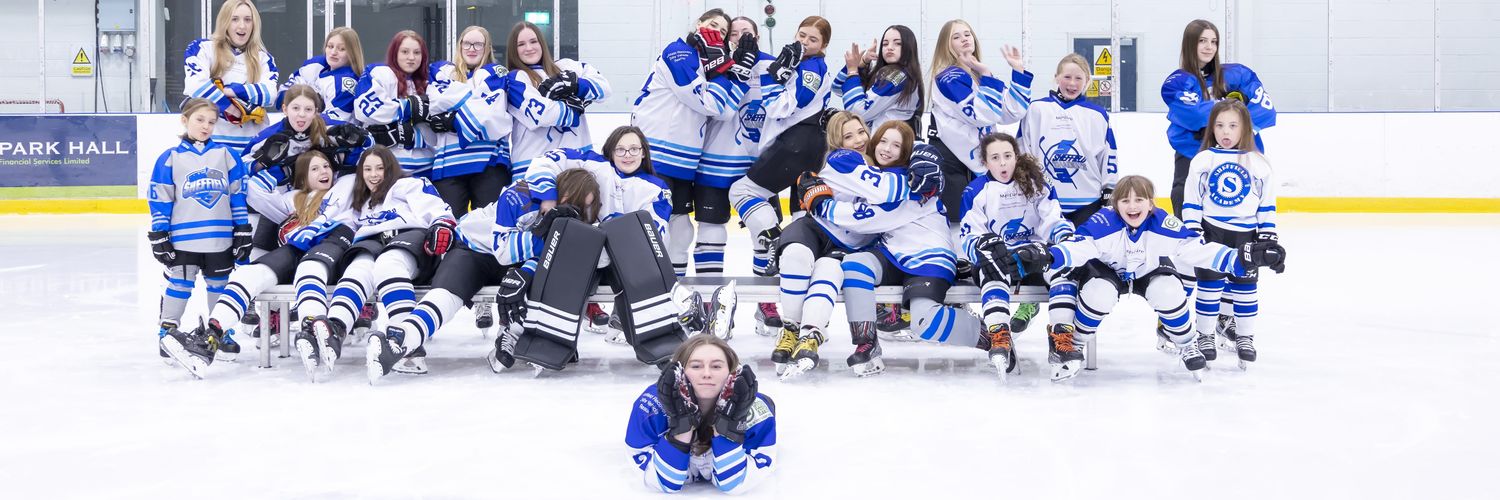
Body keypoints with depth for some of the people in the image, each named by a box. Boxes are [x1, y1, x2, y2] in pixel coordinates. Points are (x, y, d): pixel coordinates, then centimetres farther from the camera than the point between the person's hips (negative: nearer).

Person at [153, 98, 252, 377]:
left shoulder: (225, 155, 6)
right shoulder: (170, 158, -1)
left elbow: (238, 195, 8)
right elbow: (159, 199, -1)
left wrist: (242, 231, 4)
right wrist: (159, 236, -5)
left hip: (220, 238, 3)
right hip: (183, 238, -2)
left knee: (220, 285, 11)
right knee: (179, 284, 1)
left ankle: (221, 334, 23)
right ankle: (167, 333, 13)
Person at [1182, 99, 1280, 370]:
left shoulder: (1257, 163, 3)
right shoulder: (1202, 160, 0)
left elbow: (1267, 204, 7)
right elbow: (1191, 200, 1)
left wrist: (1268, 237, 2)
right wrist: (1192, 232, -5)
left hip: (1245, 235, 1)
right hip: (1211, 233, -1)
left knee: (1245, 288, 5)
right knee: (1209, 286, 1)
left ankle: (1245, 338, 17)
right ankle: (1204, 336, 13)